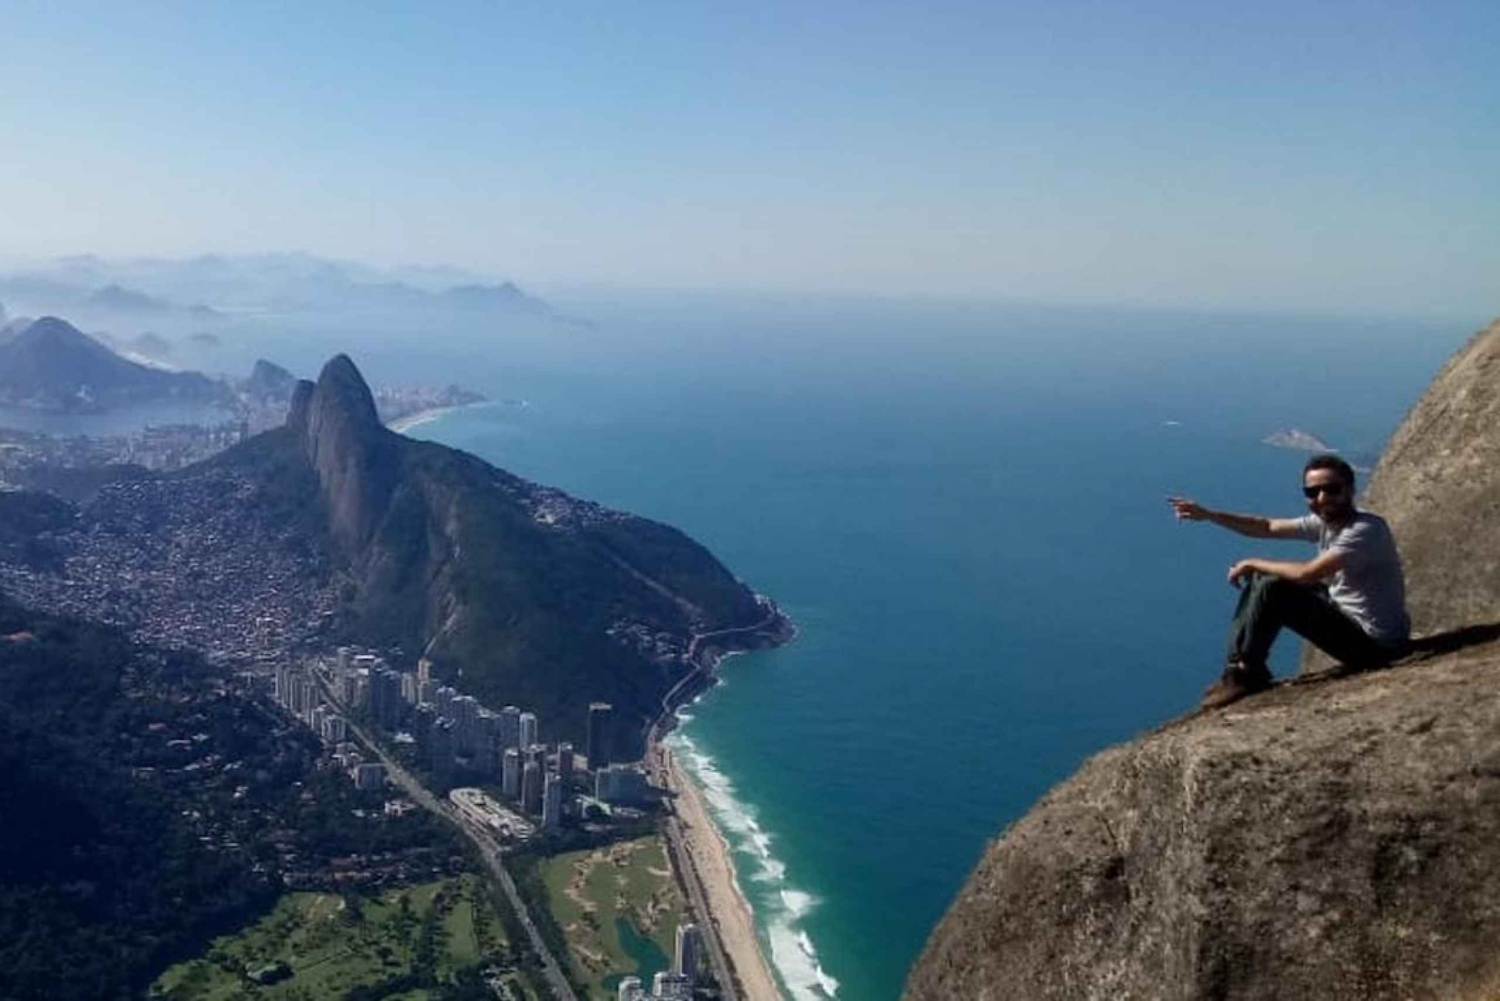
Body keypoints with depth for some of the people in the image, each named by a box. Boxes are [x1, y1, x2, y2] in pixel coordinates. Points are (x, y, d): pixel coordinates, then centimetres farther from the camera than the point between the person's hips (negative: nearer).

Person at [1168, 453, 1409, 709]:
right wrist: (1208, 514, -2)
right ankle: (1236, 667, 9)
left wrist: (1253, 564, -17)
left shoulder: (1366, 530, -25)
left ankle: (1247, 674, -2)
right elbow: (1268, 527, 8)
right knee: (1262, 580, 8)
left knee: (1270, 590, -20)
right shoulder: (1324, 521, 2)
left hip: (1375, 645, -9)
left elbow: (1307, 573, -33)